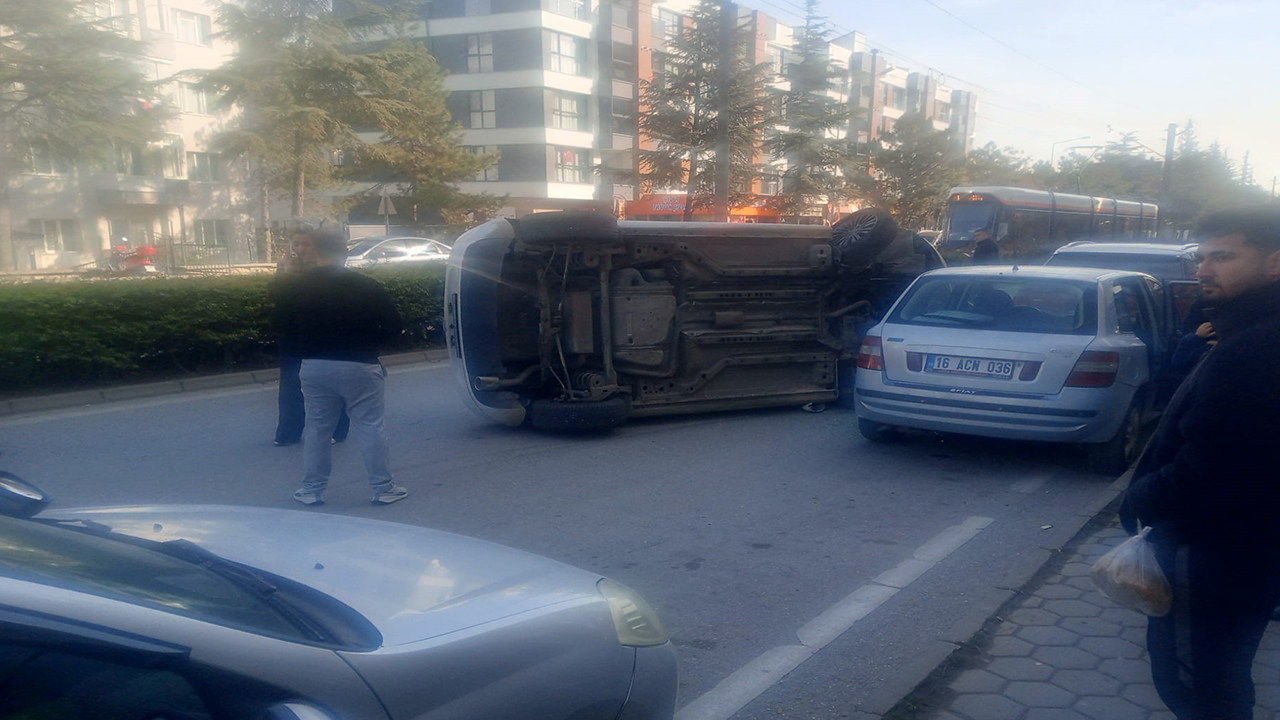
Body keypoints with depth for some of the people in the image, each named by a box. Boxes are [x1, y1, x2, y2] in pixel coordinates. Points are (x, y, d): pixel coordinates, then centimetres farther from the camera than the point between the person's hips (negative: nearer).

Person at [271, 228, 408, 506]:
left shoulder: (296, 288, 0)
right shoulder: (367, 287, -8)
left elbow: (281, 325, 7)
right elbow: (394, 326, -6)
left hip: (314, 367, 3)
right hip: (359, 366, -3)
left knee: (317, 429, 13)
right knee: (370, 428, 4)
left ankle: (312, 490, 18)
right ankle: (384, 488, 8)